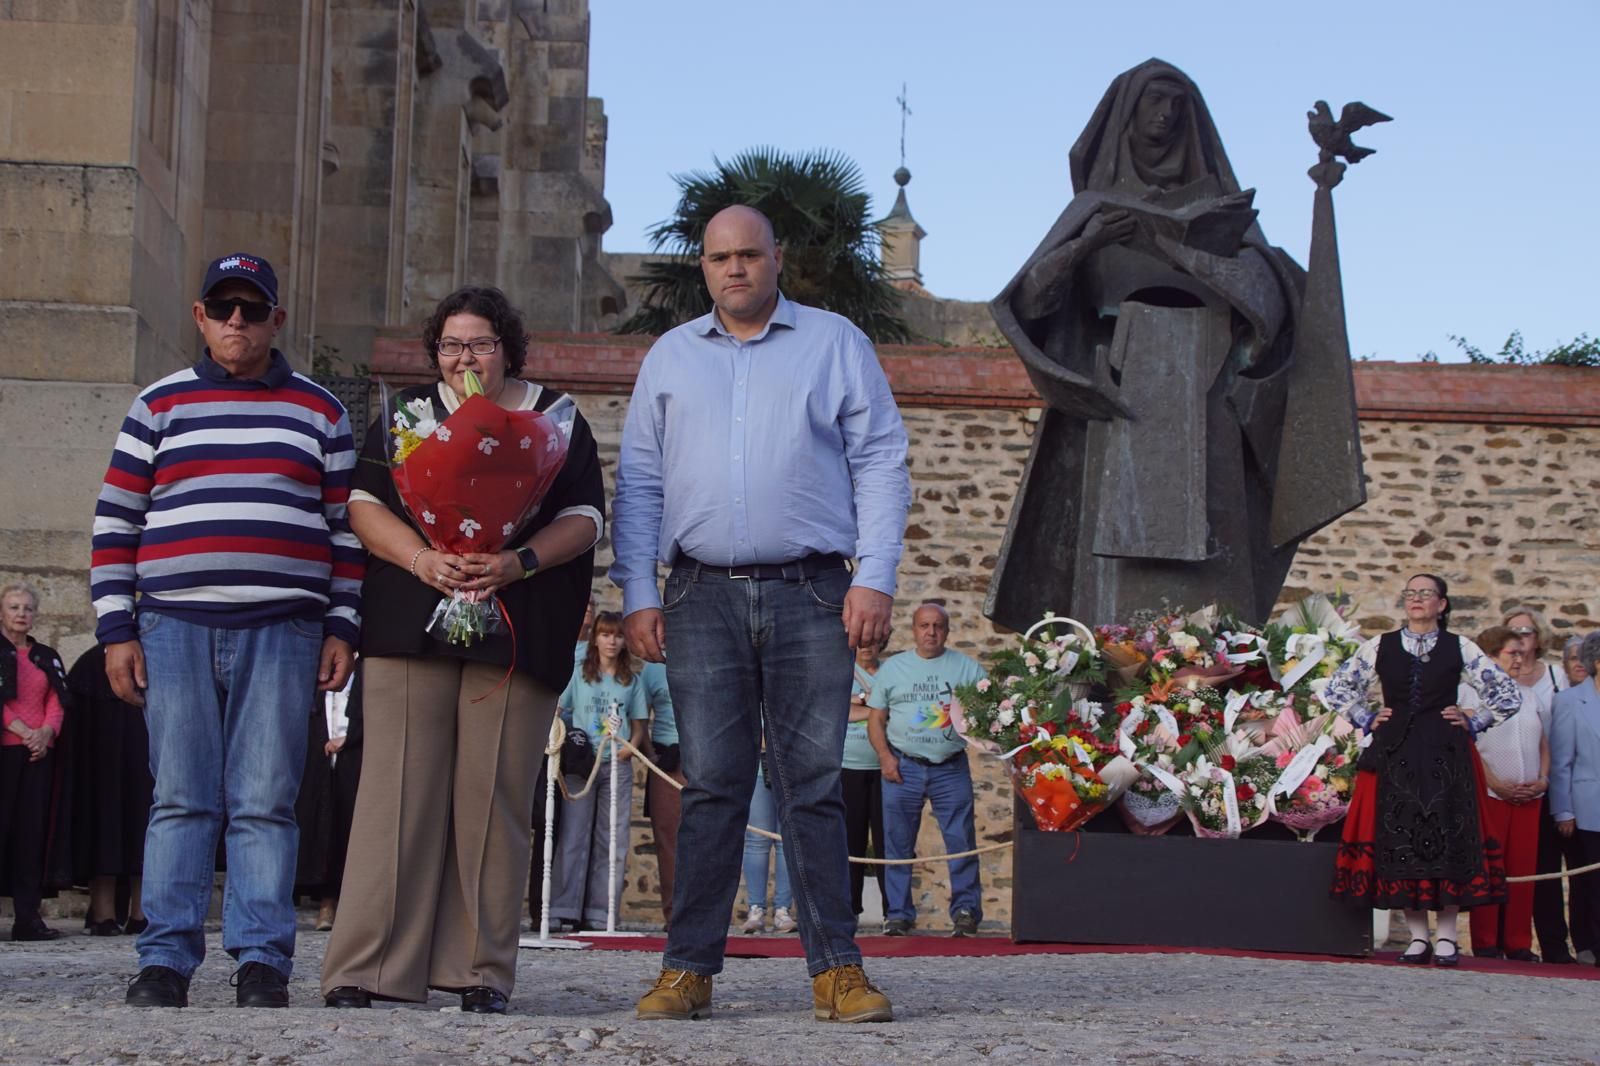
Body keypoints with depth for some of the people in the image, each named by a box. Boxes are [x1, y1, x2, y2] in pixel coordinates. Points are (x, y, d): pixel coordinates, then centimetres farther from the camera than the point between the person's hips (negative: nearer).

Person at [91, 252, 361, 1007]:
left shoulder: (319, 411, 13)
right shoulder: (159, 406, 11)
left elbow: (347, 526, 12)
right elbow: (115, 522, 9)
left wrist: (342, 627, 4)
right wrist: (116, 630, 2)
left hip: (281, 631, 0)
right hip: (174, 627, 0)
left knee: (265, 803, -3)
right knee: (181, 800, -1)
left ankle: (263, 963, -1)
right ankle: (166, 960, 2)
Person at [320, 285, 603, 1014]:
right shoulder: (408, 414, 16)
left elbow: (583, 518, 5)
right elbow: (363, 504, 7)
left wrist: (519, 561, -14)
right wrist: (422, 558, -12)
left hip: (516, 637, 0)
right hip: (411, 627, 0)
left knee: (494, 795, -3)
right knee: (399, 789, -6)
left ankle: (483, 971, 1)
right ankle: (362, 970, -6)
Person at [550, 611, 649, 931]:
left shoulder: (633, 680, 11)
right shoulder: (579, 674, 7)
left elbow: (639, 723, 13)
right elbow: (557, 712, 6)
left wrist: (631, 747, -6)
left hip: (617, 765, 2)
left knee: (612, 840, 0)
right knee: (574, 836, -4)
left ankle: (600, 913, 3)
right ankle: (563, 910, -5)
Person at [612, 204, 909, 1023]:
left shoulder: (836, 344, 9)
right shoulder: (670, 357, 15)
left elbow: (881, 464, 5)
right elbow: (639, 483, 13)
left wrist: (874, 579, -6)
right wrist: (638, 594, 3)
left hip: (811, 595, -1)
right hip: (703, 596, 2)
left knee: (812, 788, -2)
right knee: (711, 788, -1)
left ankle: (835, 970, 0)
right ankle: (689, 968, 2)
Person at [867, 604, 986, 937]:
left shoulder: (966, 667, 8)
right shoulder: (893, 667, 11)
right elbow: (876, 718, 11)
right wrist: (884, 756, -3)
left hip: (951, 768, -1)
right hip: (903, 766, 1)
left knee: (962, 842, -6)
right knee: (898, 844, 0)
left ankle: (966, 910, -1)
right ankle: (898, 913, 5)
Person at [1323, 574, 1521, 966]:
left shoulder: (1460, 649, 6)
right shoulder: (1380, 647, 9)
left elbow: (1508, 695, 10)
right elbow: (1335, 689, 17)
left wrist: (1472, 723, 3)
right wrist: (1367, 720, 8)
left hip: (1446, 756, -1)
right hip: (1395, 755, 1)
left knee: (1448, 839, -6)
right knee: (1400, 841, -2)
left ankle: (1447, 937, -1)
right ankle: (1418, 936, 5)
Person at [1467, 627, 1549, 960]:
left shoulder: (1530, 698, 18)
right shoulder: (1470, 693, -1)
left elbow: (1544, 743, 19)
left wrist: (1542, 780, 2)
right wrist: (1496, 783, -13)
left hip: (1528, 796, 5)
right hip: (1488, 795, -5)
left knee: (1523, 868, 3)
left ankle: (1519, 943, 7)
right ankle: (1485, 942, 0)